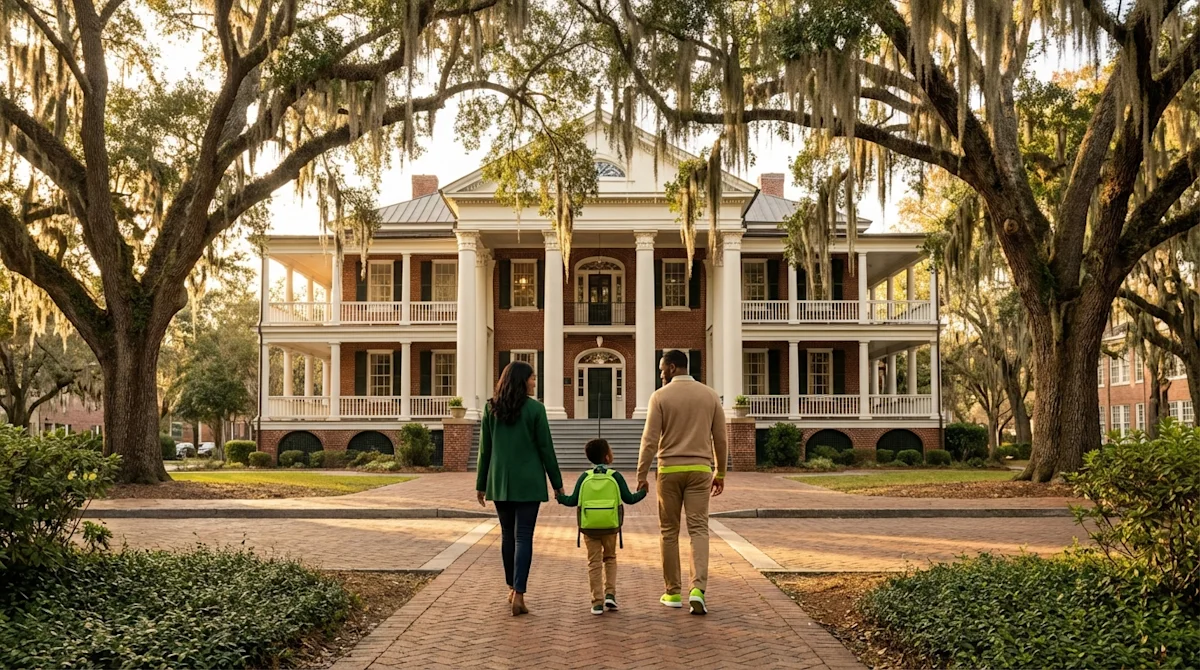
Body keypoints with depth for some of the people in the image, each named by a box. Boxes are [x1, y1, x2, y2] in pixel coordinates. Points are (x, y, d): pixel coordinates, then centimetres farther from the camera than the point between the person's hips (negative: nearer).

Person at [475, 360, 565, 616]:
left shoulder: (491, 408, 3)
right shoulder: (535, 408, -7)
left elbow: (485, 449, 6)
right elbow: (545, 448, -5)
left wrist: (481, 484, 13)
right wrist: (557, 483, 3)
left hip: (499, 482, 4)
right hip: (528, 482, -4)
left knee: (507, 535, 16)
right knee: (523, 537, -2)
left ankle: (512, 588, 26)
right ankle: (518, 595, -7)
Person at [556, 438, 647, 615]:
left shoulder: (585, 477, 1)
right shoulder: (615, 476, -2)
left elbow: (573, 501, -1)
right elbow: (629, 499, -2)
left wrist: (560, 498, 19)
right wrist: (643, 492, 16)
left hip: (589, 528, 1)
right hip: (610, 527, 0)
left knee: (594, 563, 7)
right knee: (610, 558, 20)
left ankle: (597, 602, 5)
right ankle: (610, 593, 9)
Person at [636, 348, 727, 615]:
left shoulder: (660, 396, -5)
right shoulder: (710, 395, 5)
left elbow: (650, 440, -9)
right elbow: (720, 439, 7)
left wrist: (641, 476, -4)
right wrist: (720, 473, 17)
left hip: (669, 470, -2)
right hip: (699, 470, 2)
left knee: (669, 531, 9)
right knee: (698, 529, 1)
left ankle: (673, 592, 15)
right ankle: (697, 589, -15)